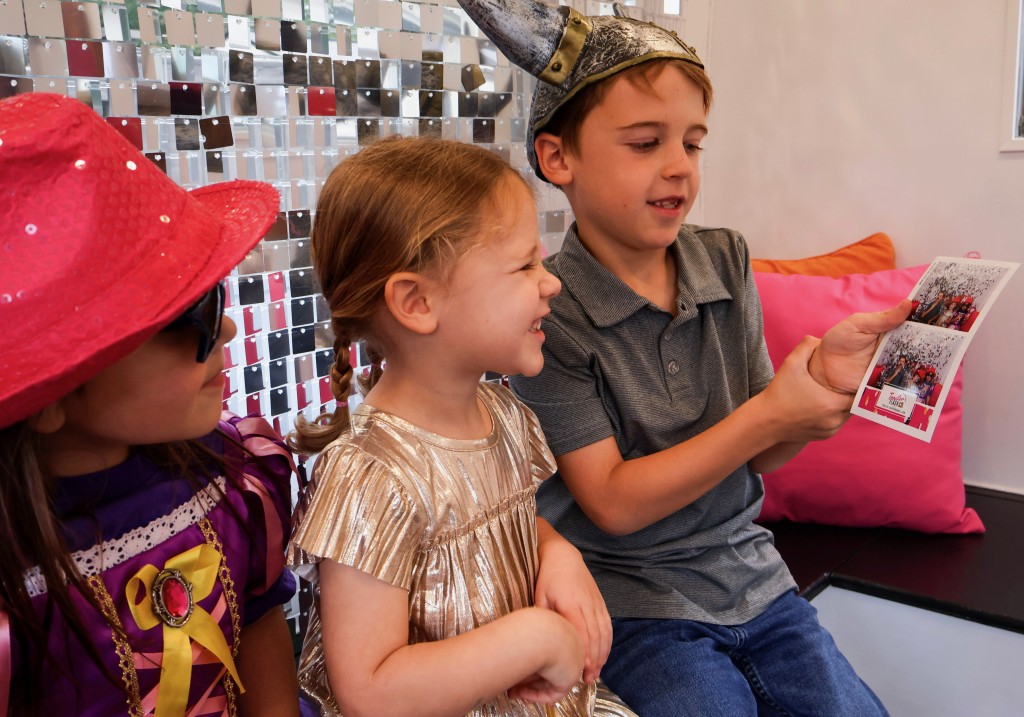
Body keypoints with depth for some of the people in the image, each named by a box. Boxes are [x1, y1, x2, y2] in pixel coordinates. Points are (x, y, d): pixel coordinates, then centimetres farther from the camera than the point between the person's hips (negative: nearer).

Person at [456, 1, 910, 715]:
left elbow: (757, 454, 2)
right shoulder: (547, 313, -17)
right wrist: (769, 414, -21)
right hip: (633, 597, -5)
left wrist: (825, 377, -19)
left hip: (749, 572, 5)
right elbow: (614, 503, -17)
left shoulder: (728, 261, -1)